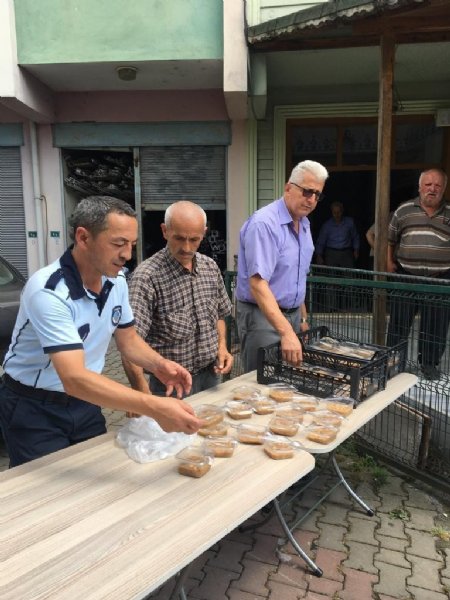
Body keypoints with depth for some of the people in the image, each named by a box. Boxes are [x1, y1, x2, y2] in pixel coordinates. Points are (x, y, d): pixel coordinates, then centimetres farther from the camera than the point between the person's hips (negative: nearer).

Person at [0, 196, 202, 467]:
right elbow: (74, 379, -39)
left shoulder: (116, 281, -8)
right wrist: (155, 407, -45)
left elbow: (128, 338, 6)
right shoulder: (49, 292, -30)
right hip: (33, 410, -6)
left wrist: (159, 364, -16)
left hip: (84, 403, 6)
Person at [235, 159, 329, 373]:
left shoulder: (304, 224, 9)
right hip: (262, 316, -8)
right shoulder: (264, 223, -20)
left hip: (291, 314, 9)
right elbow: (258, 284, -29)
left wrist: (302, 318, 18)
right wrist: (286, 332, -36)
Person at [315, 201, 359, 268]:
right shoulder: (327, 225, 2)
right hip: (331, 254, -1)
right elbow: (320, 242, 4)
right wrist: (319, 255, -6)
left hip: (346, 254, 1)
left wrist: (356, 250, 11)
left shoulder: (350, 222, 4)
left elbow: (355, 237, 15)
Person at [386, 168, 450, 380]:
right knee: (399, 321, 8)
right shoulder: (404, 210, 5)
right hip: (405, 277, 0)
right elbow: (390, 240, 11)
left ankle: (429, 362, 20)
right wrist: (389, 263, 2)